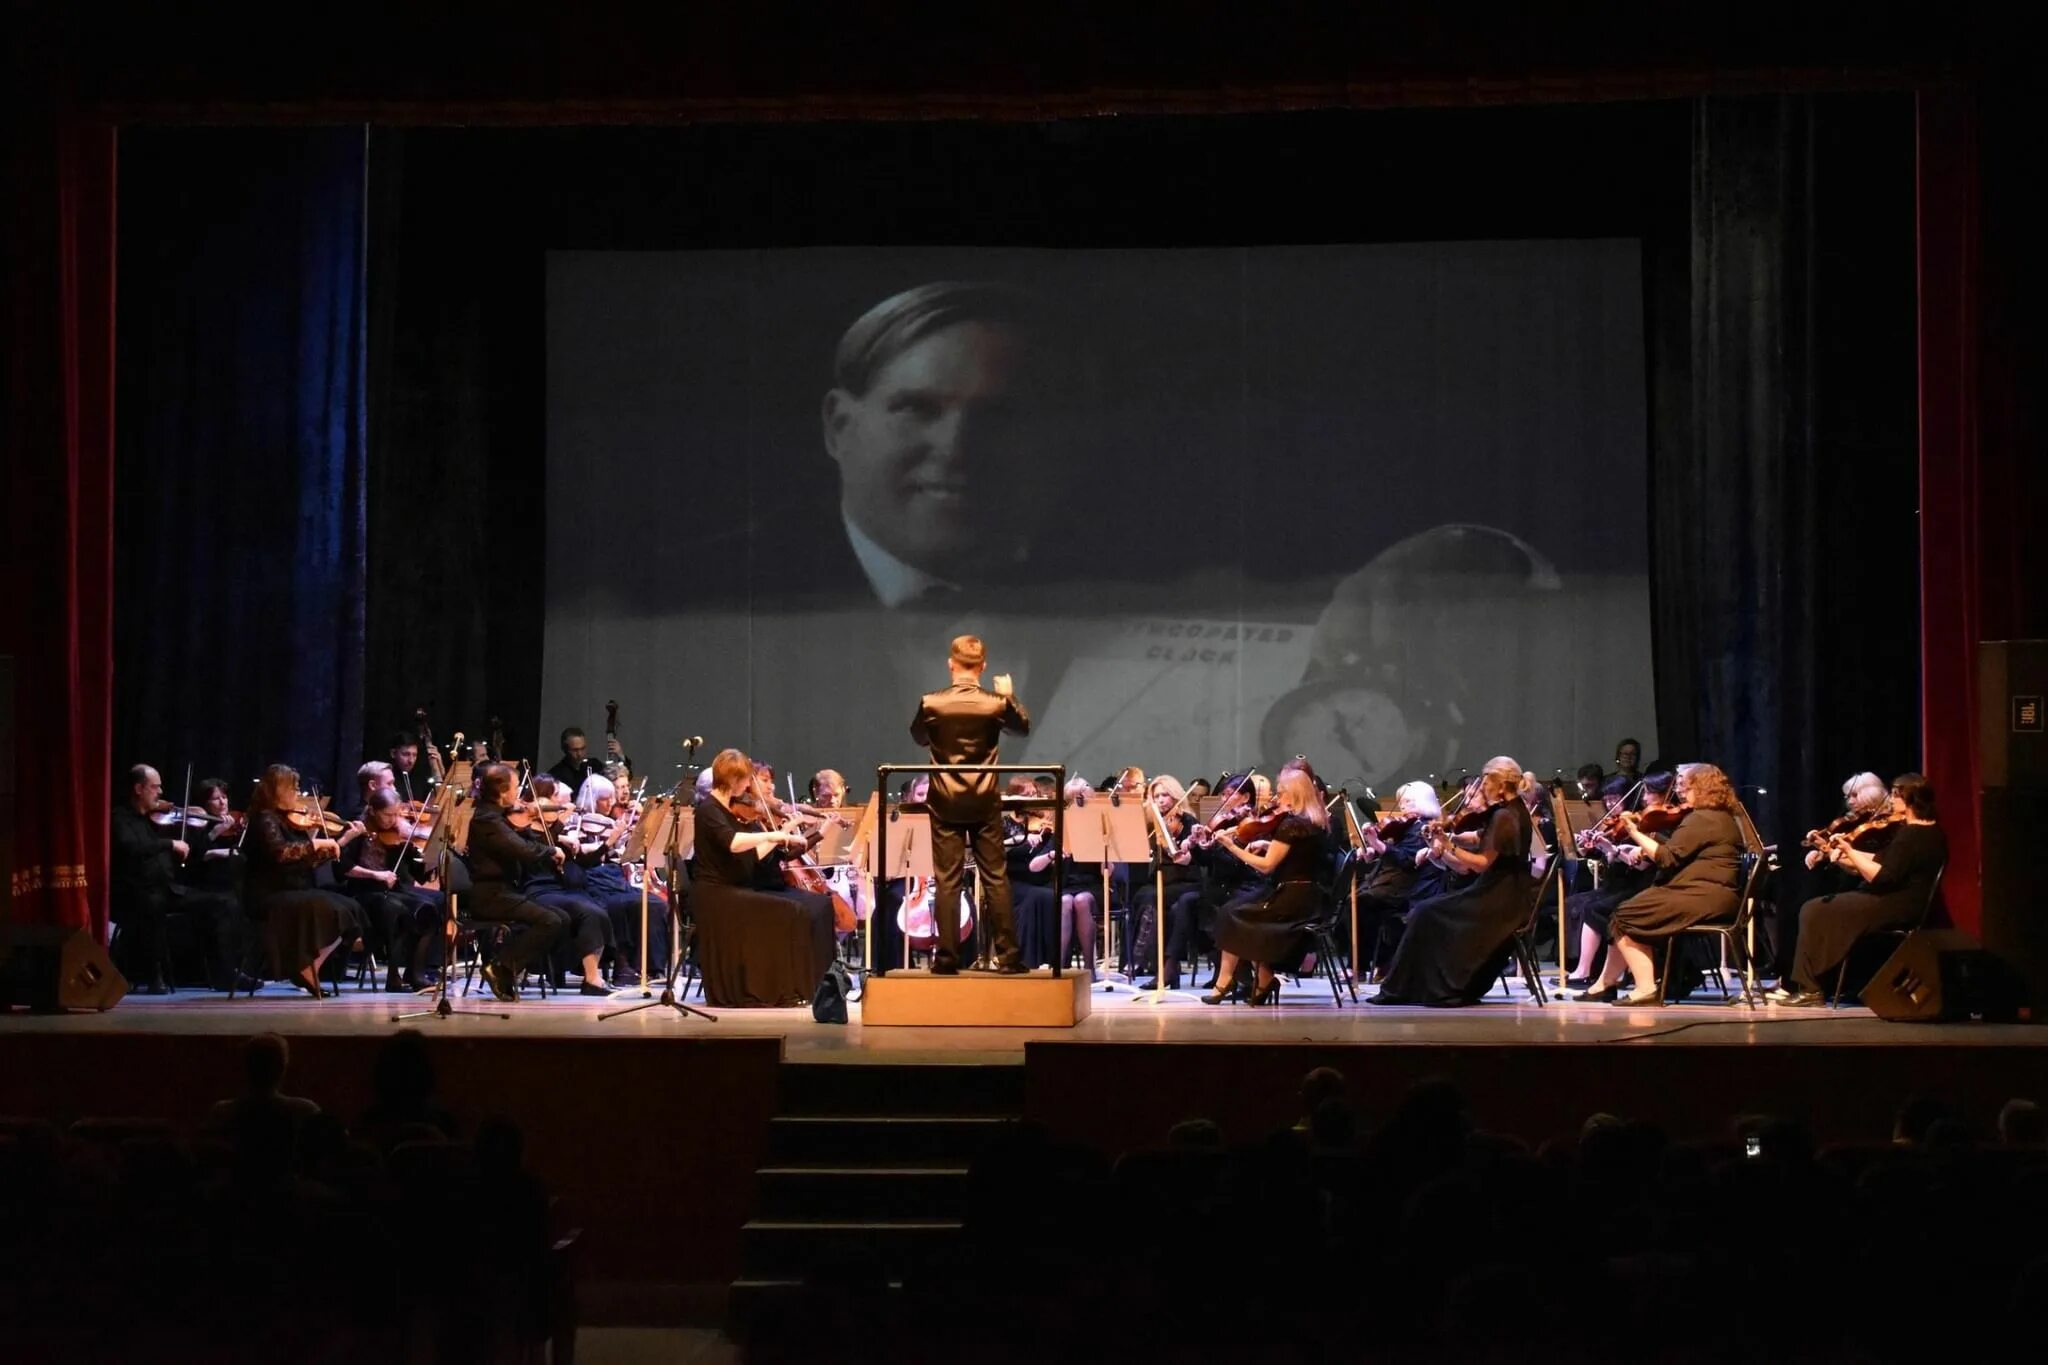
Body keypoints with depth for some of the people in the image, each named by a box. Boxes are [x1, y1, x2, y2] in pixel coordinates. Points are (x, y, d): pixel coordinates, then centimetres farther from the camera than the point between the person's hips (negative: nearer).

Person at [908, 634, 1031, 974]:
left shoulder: (931, 703, -9)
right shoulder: (996, 704, -7)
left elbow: (918, 737, 11)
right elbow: (1024, 726, 13)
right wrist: (1011, 697, 24)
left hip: (946, 803, -1)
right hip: (984, 802, 1)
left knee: (946, 880, 2)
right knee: (996, 878, 6)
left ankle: (947, 957, 1)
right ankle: (1007, 955, 5)